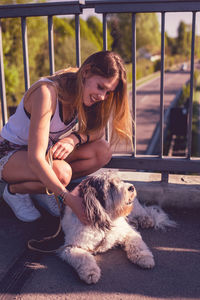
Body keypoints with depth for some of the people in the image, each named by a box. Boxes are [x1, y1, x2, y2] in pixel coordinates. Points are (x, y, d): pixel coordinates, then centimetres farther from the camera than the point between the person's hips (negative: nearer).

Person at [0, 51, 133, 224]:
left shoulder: (83, 92, -11)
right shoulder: (47, 92, -33)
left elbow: (98, 130, -3)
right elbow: (35, 159, -38)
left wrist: (75, 138, -26)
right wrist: (69, 199, -44)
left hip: (48, 149, 7)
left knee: (103, 151, -14)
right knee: (62, 172, -37)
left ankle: (44, 190, -2)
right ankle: (15, 190, -6)